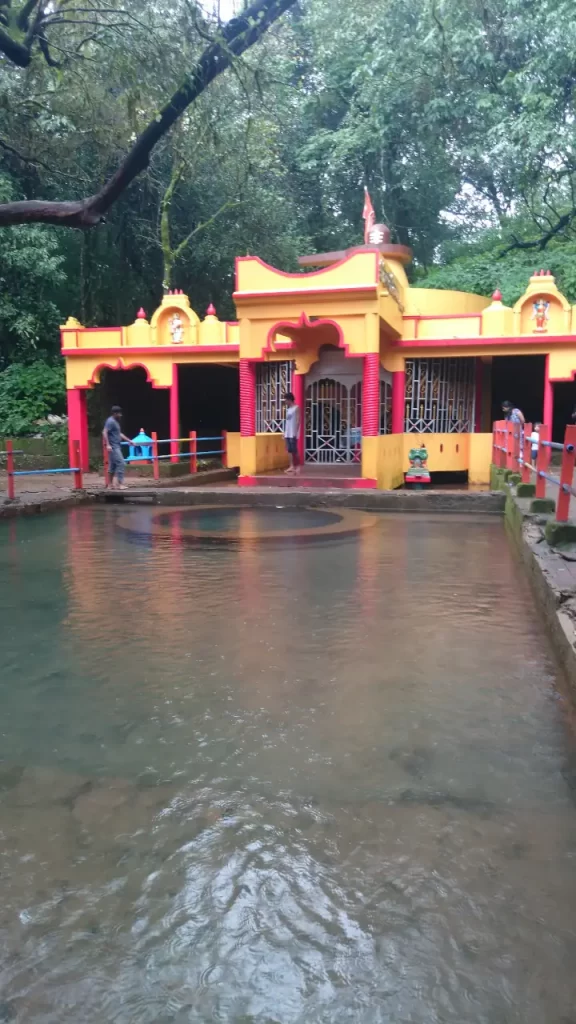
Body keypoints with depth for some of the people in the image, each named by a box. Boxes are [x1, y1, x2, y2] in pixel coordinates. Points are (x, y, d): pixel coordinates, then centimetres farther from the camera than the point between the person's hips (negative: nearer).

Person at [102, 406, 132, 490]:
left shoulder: (115, 422, 19)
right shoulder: (110, 421, -12)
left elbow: (119, 434, 28)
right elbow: (104, 432, -20)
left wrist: (128, 440, 28)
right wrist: (108, 444, -27)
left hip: (117, 446, 10)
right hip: (113, 447, -10)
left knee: (113, 465, 10)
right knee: (121, 464, -13)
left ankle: (112, 484, 13)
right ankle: (120, 484, -13)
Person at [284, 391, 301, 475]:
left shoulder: (296, 408, -6)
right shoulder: (288, 409, 17)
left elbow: (298, 421, -11)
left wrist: (295, 432, -18)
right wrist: (284, 432, 13)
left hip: (293, 433, -8)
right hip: (287, 433, 8)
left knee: (294, 450, -8)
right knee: (289, 450, 5)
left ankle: (297, 466, -1)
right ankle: (292, 466, 8)